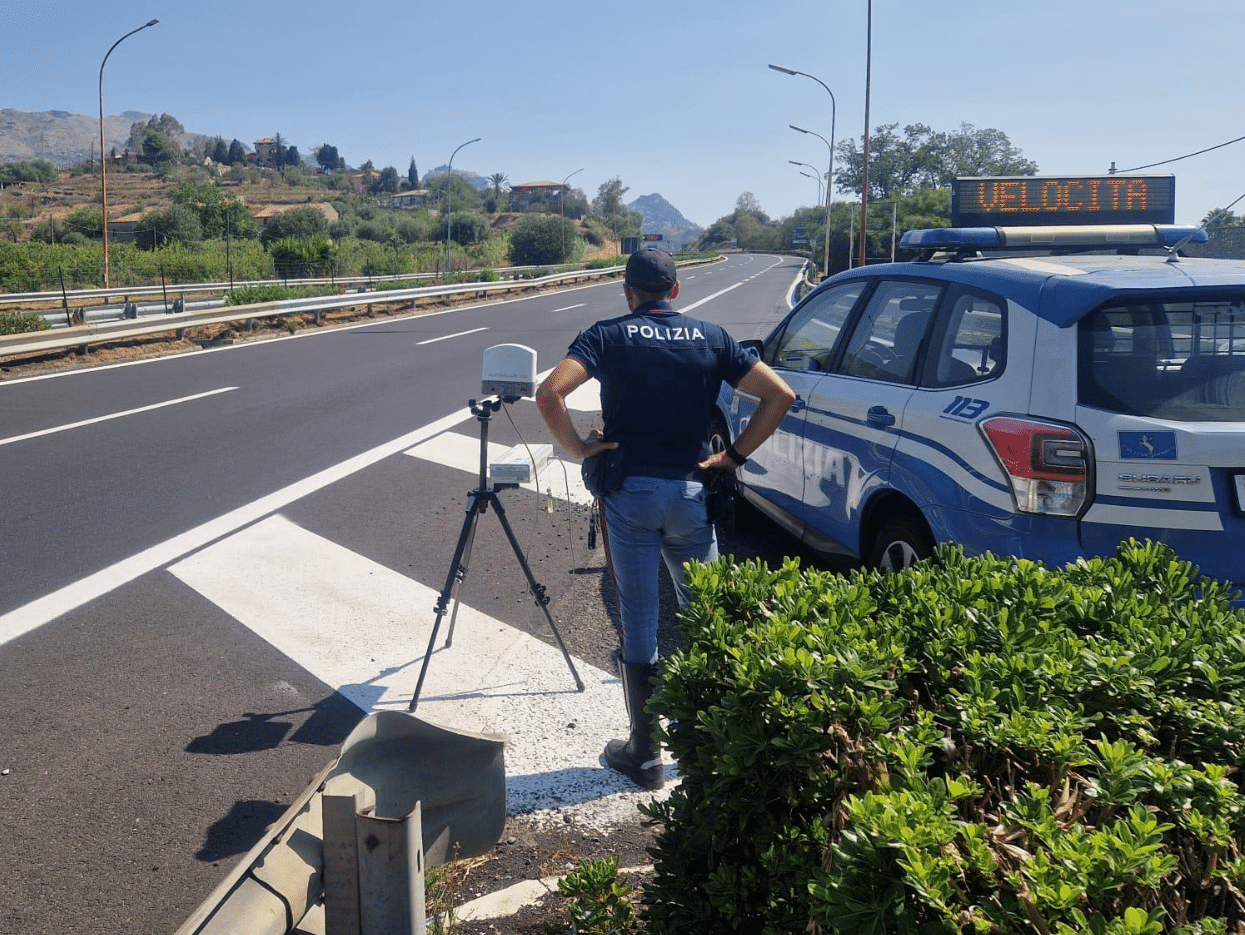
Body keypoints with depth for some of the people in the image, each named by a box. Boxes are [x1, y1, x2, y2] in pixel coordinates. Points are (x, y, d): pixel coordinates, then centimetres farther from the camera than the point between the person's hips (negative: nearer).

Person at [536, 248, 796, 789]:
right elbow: (779, 395, 0)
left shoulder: (608, 336, 0)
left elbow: (550, 392, -16)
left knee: (638, 625, 5)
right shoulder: (711, 338, 6)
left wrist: (579, 448, -4)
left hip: (629, 493, -2)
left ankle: (644, 755, 13)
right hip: (691, 491, 2)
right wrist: (734, 455, 2)